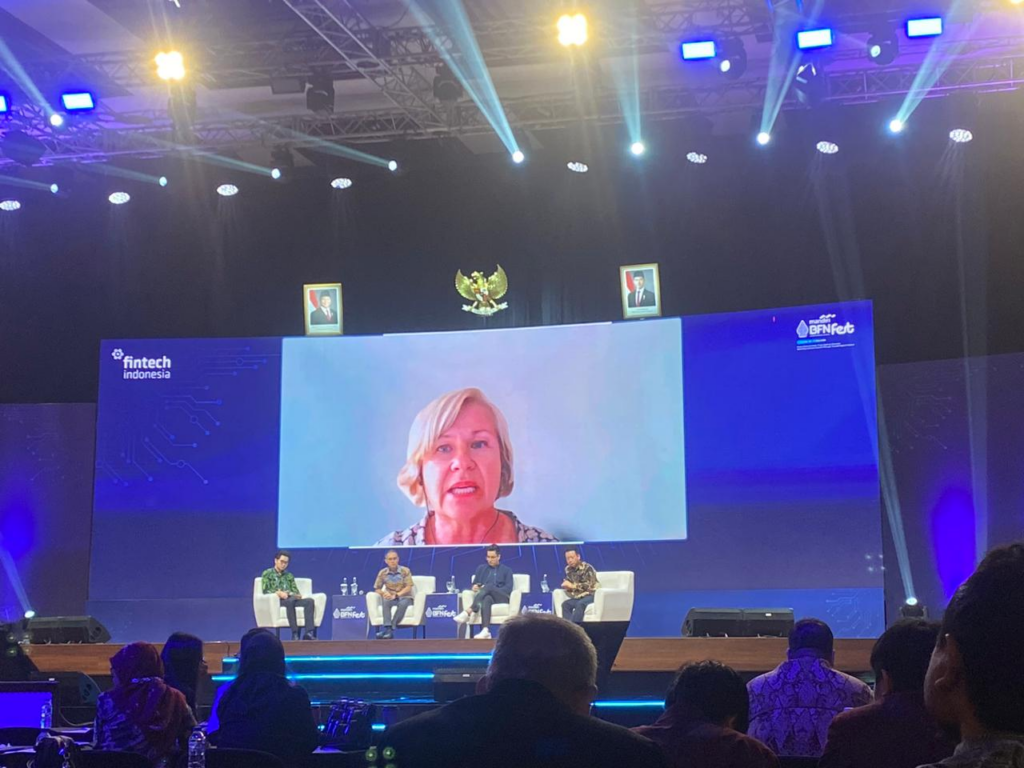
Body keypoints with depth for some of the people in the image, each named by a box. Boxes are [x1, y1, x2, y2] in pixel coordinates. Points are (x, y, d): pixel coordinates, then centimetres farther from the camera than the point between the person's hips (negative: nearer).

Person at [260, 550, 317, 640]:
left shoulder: (289, 576, 28)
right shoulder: (267, 573, 13)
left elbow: (296, 591, 19)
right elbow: (265, 591, 0)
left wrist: (298, 595, -7)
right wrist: (278, 593, -18)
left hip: (291, 599, 5)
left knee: (309, 601, -26)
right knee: (291, 601, -41)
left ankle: (309, 632, -40)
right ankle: (295, 634, -46)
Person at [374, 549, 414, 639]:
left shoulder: (405, 571, -5)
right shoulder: (382, 573, 1)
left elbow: (408, 587, -12)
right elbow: (377, 589, 6)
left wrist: (396, 595, -25)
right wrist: (384, 592, -18)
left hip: (405, 597, -2)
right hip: (391, 598, 2)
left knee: (403, 604, -38)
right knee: (385, 601, -34)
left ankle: (391, 628, -41)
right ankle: (387, 626, -45)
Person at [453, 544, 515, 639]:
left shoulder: (507, 570, 17)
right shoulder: (481, 568, 26)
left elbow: (508, 588, 2)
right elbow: (475, 584, 18)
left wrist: (486, 588, -12)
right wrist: (475, 587, -10)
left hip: (501, 598, -1)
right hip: (486, 596, 1)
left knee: (489, 586, -37)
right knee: (486, 599, -41)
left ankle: (468, 612, -52)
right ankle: (485, 631, -61)